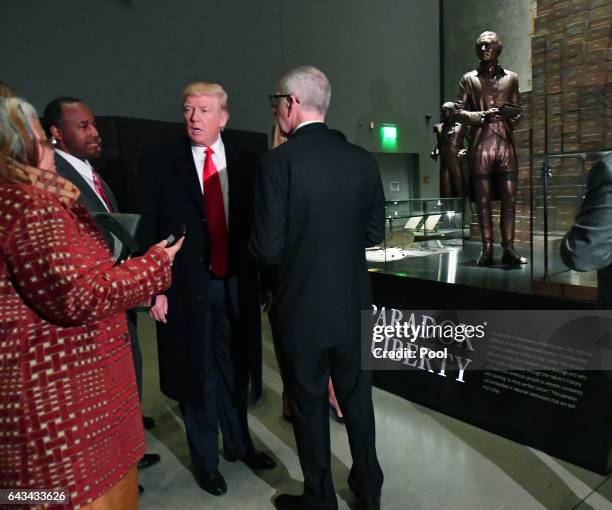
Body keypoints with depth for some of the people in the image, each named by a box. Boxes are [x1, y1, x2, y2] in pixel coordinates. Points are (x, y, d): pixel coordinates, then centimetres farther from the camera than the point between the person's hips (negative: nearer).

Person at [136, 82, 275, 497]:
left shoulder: (243, 164, 4)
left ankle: (238, 443, 39)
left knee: (234, 369, 16)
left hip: (235, 285, 2)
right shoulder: (160, 162, -2)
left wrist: (259, 279, 1)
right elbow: (148, 229, -4)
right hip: (185, 286, -2)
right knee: (196, 374, 11)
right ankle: (205, 458, 32)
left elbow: (254, 225, 4)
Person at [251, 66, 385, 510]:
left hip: (302, 307, -4)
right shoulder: (362, 159, -2)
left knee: (309, 403, 15)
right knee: (357, 396, 22)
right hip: (354, 303, 5)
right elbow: (375, 233, 4)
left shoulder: (277, 162, -16)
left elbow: (268, 250, -17)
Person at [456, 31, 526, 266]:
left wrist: (509, 113, -4)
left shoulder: (511, 77, 16)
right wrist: (483, 115, -11)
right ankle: (487, 249, 5)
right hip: (480, 145, -2)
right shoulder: (469, 79, 10)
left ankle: (508, 249, 5)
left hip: (506, 143, 2)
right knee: (483, 200, -1)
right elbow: (459, 112, 4)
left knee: (509, 199, -1)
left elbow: (518, 111, 18)